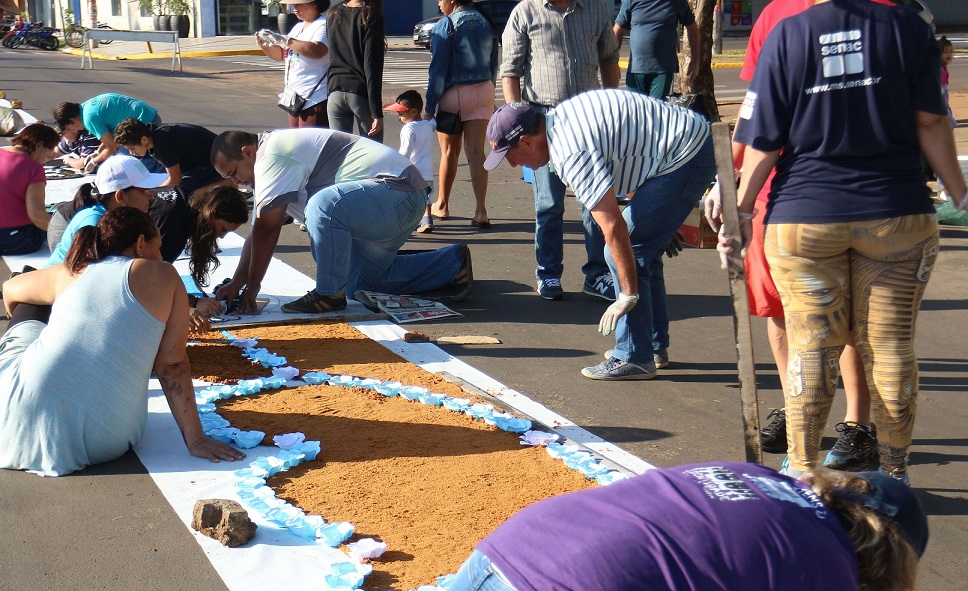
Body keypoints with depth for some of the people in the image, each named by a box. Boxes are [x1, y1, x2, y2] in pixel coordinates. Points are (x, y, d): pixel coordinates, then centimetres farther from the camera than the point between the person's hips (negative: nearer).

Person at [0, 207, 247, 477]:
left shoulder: (69, 272, 14)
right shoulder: (163, 277, 5)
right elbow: (172, 363, 2)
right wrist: (195, 440, 5)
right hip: (103, 441, -2)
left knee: (25, 319, 28)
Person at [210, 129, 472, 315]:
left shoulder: (272, 156, -16)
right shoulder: (271, 159, 17)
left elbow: (267, 229, -18)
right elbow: (259, 232, 15)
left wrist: (251, 287, -10)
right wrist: (235, 283, 8)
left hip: (397, 189, -12)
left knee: (323, 205, -33)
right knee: (360, 280, 18)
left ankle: (329, 295, -15)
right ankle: (453, 264, 26)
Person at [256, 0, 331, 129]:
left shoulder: (324, 25, -10)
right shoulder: (298, 27, 19)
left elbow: (316, 51, -28)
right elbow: (281, 54, 25)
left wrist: (286, 40, -22)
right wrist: (265, 46, 4)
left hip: (315, 98, -9)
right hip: (295, 95, 9)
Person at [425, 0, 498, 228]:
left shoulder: (446, 25, -11)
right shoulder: (485, 22, 7)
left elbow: (438, 70, -12)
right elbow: (493, 65, 13)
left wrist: (430, 107, -9)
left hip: (453, 94, -4)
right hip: (483, 91, 4)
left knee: (449, 152, 10)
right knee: (476, 152, 0)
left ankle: (442, 205, 26)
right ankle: (481, 210, -10)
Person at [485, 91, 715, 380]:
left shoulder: (571, 154, -22)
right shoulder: (560, 118, 8)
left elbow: (612, 225, -24)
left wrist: (628, 295, -17)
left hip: (685, 157, -11)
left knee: (626, 251, -9)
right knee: (639, 248, 16)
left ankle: (634, 357, -2)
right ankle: (651, 345, 24)